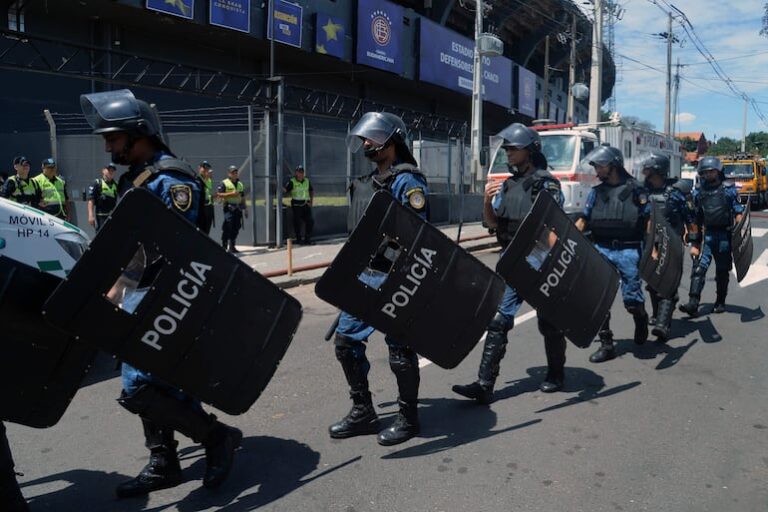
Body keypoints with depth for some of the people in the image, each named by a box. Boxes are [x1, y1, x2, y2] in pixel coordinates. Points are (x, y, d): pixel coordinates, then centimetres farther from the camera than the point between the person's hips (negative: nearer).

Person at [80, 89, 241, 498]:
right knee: (149, 382, 14)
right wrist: (116, 289, 23)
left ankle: (217, 437, 5)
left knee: (138, 389, -11)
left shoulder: (172, 178, -15)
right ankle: (163, 464, 28)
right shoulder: (134, 179, 15)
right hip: (140, 295, 10)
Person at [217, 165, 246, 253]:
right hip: (229, 208, -6)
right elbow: (219, 195, -9)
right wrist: (231, 194, -16)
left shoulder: (240, 184, 19)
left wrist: (245, 209, 19)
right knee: (228, 227, -10)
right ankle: (224, 245, -5)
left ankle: (232, 246, 13)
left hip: (238, 208, 6)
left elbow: (243, 198, 23)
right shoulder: (224, 183, 0)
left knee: (236, 227, 5)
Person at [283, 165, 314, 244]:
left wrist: (311, 201, 11)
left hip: (306, 205, 4)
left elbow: (312, 191, 20)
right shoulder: (292, 182, -5)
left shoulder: (307, 181, 9)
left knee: (310, 221, 0)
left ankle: (307, 239, 12)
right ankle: (298, 239, 15)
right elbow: (285, 190, -14)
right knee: (297, 223, 1)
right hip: (296, 205, -4)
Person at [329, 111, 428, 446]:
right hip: (365, 275, 9)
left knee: (400, 349, 2)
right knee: (346, 340, 10)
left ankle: (408, 418, 20)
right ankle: (363, 412, 24)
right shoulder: (367, 181, 16)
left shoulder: (406, 181, -11)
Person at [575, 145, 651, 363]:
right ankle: (606, 344, 8)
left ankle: (641, 319, 35)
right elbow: (582, 220, 12)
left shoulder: (635, 189, 0)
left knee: (632, 298, 0)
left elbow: (647, 221, 0)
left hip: (628, 250, -3)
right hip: (601, 250, 4)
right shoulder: (596, 192, 11)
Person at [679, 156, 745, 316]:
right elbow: (695, 217, 8)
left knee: (722, 271, 9)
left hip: (724, 235, -1)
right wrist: (694, 242, 4)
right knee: (699, 267, -12)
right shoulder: (698, 191, 7)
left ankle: (720, 303, 24)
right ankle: (693, 304, -17)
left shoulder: (729, 189, 1)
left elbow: (738, 212, 0)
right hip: (706, 235, 1)